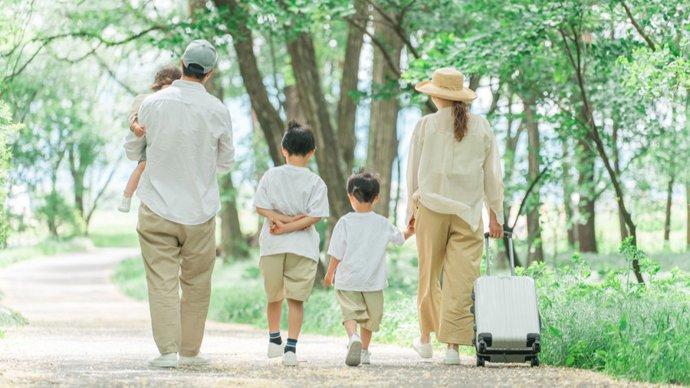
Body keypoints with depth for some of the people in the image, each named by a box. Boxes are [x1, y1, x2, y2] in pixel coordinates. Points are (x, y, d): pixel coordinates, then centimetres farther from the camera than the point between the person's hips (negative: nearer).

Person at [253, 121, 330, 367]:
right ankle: (291, 347, -8)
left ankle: (274, 340, 31)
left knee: (274, 295, 19)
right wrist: (292, 224, -8)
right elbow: (315, 216, -11)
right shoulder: (316, 182, -4)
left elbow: (260, 206, -4)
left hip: (272, 245, 2)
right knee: (296, 299, 1)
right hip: (302, 246, -2)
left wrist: (279, 219, -7)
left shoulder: (271, 176, 1)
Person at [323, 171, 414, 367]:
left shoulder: (345, 222, -8)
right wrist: (409, 232, 39)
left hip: (347, 280, -2)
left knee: (350, 312, 1)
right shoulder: (383, 224, 0)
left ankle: (353, 337, -28)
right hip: (373, 282, 2)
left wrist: (329, 274, 9)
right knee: (370, 316, 19)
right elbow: (400, 238, 19)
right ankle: (364, 350, 26)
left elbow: (336, 254, -6)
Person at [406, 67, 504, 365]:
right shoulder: (481, 127, 3)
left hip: (431, 208, 0)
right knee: (461, 278, -1)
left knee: (429, 275, 14)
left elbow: (414, 171, 3)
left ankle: (426, 339, 23)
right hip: (468, 212, 0)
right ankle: (452, 344, -7)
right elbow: (493, 175, 6)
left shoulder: (426, 125, -1)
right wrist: (495, 215, 12)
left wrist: (411, 210, 12)